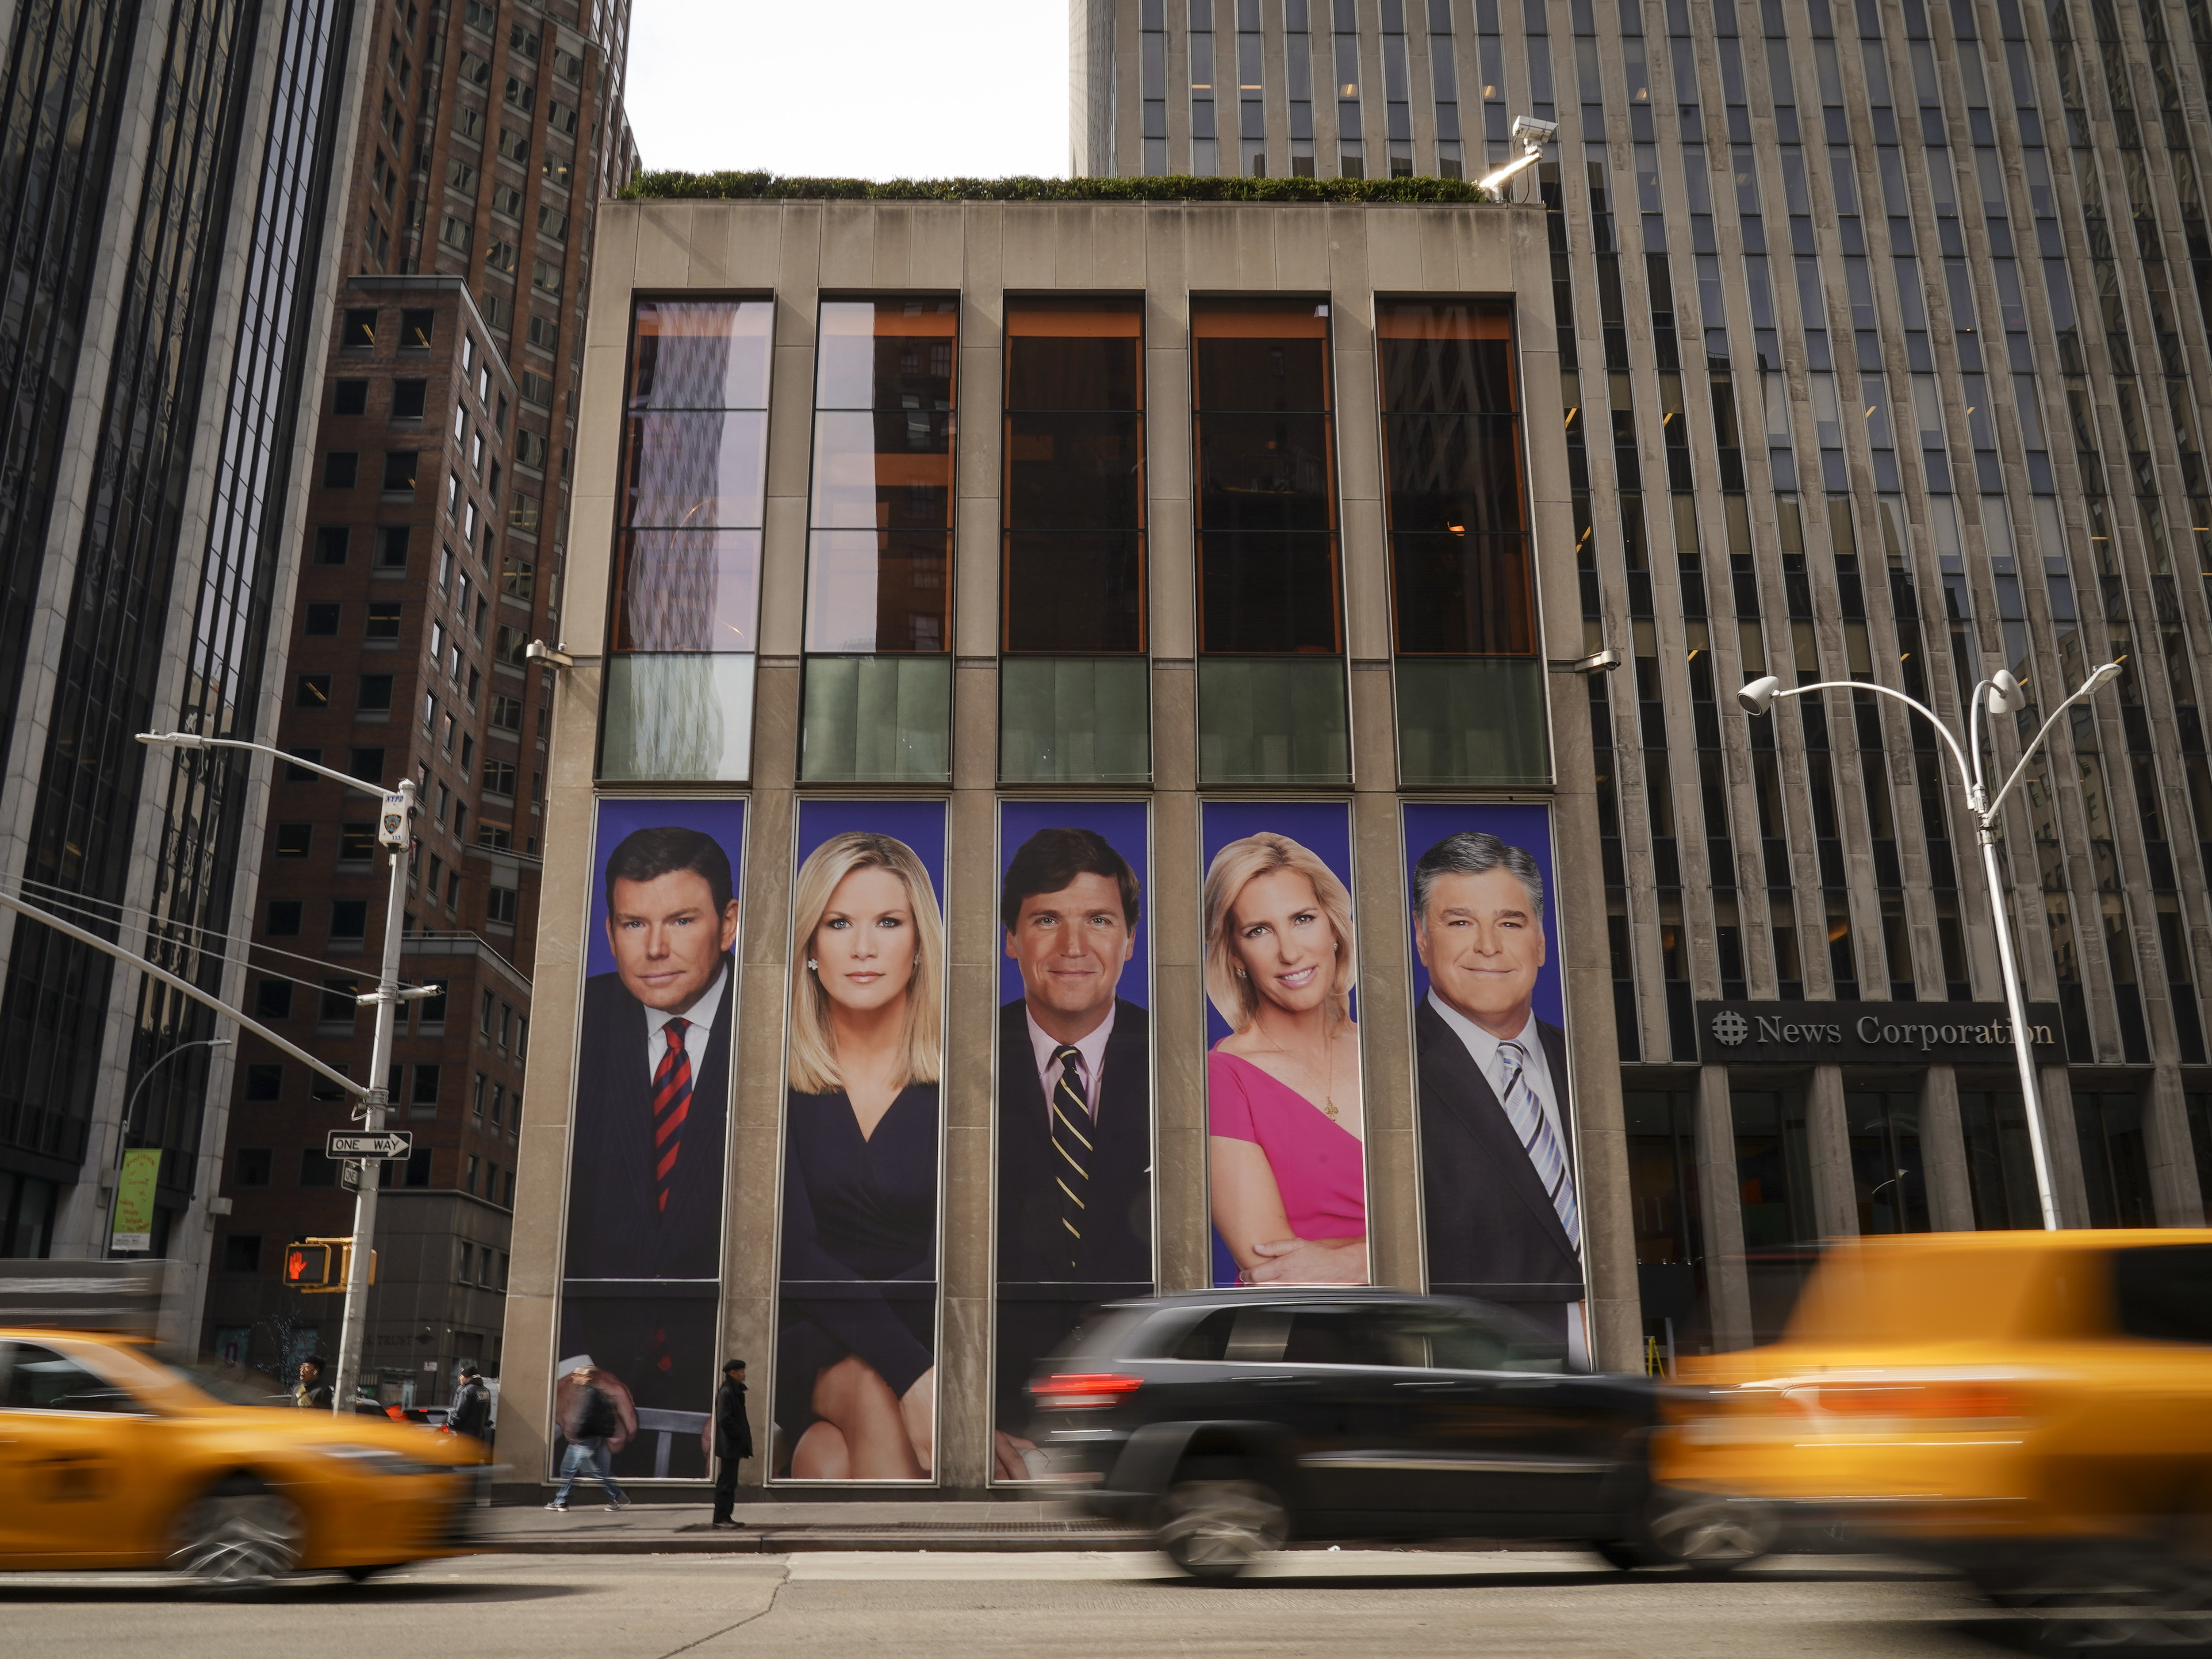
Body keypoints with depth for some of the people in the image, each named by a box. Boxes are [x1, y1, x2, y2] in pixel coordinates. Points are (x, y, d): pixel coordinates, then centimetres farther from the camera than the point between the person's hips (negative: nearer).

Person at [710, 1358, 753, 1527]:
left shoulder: (735, 1391, 15)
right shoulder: (726, 1392, -16)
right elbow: (725, 1419, -21)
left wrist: (743, 1437, 12)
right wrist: (740, 1436, -16)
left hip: (732, 1446, 10)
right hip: (729, 1445, -10)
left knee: (729, 1481, 12)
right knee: (727, 1481, -5)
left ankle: (725, 1516, 17)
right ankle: (720, 1518, -1)